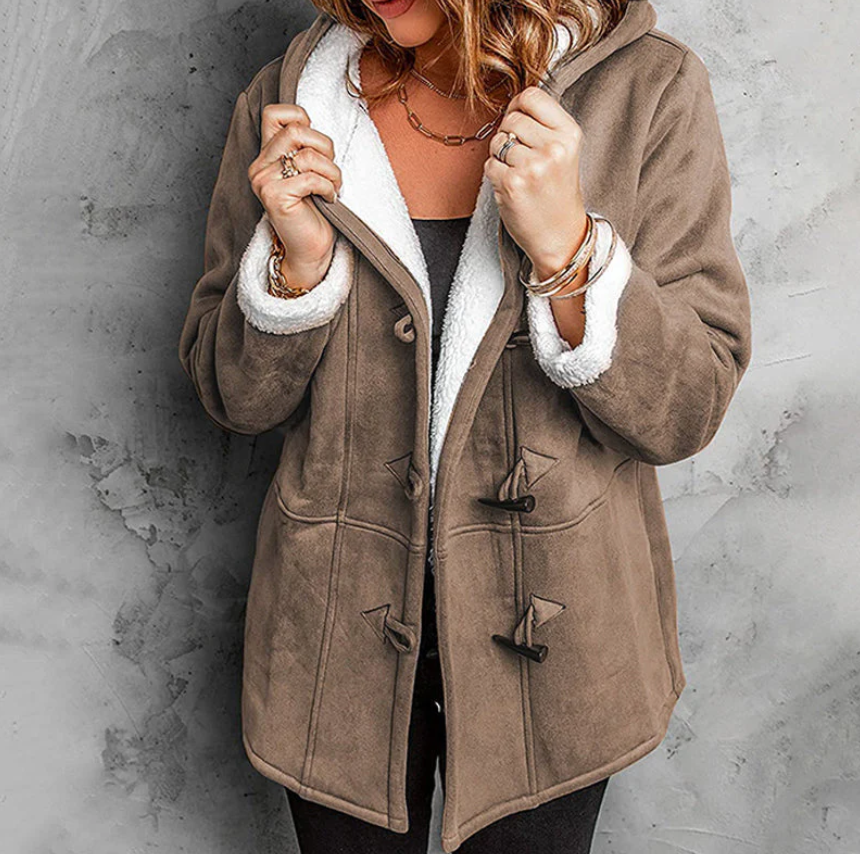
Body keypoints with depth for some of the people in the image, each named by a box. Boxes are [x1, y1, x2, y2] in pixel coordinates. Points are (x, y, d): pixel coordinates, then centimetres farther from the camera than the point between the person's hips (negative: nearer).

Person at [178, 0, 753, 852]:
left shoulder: (648, 91, -11)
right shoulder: (290, 103, -6)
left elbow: (686, 412, -11)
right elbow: (234, 396, -1)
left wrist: (565, 247, -26)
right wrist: (299, 262, -19)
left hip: (549, 627, -1)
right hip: (345, 619, 2)